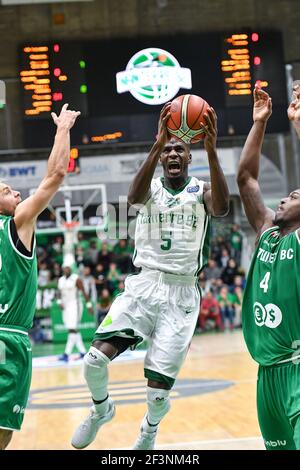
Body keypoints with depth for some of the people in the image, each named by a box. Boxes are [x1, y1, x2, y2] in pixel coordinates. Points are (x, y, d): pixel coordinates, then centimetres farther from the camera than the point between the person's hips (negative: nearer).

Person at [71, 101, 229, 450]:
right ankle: (101, 409, 17)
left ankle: (149, 431, 32)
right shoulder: (151, 188, 7)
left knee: (159, 389, -4)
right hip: (143, 286, 1)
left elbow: (221, 207, -20)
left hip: (181, 294, -1)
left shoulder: (201, 191, 5)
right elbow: (134, 197, -19)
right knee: (96, 358, -17)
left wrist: (211, 151, -32)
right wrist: (157, 144, -32)